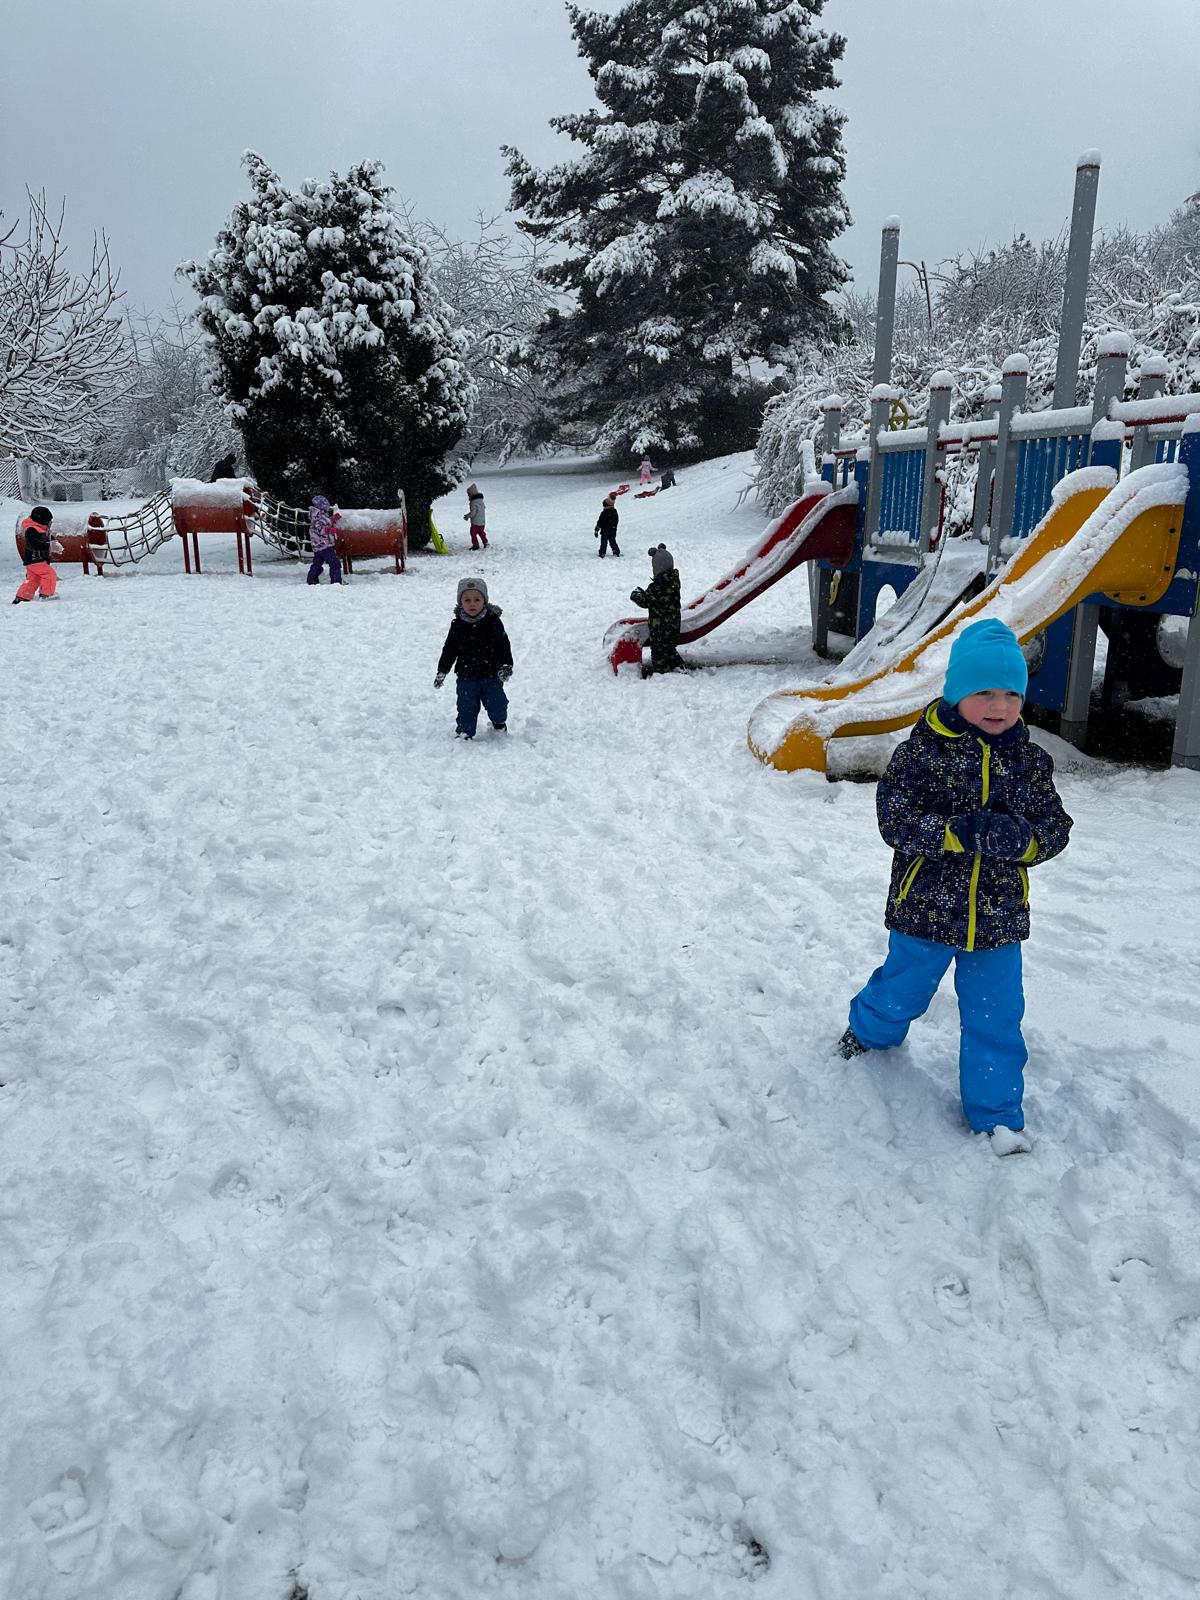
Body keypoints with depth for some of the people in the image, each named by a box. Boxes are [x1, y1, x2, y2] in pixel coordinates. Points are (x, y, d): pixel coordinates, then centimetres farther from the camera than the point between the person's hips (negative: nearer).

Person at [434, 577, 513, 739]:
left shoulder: (493, 622, -6)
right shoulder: (458, 625, -1)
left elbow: (504, 645, -3)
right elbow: (449, 650, 6)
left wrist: (506, 665, -15)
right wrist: (442, 671, 3)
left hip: (491, 675, -1)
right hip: (466, 677, 1)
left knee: (497, 703, 7)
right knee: (467, 707, 1)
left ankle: (499, 723, 36)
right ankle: (464, 731, 16)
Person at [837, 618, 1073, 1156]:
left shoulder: (1030, 761, 0)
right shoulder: (923, 750, -12)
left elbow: (1055, 829, 2)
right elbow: (894, 820, -16)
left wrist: (1019, 839, -20)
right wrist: (959, 833, -28)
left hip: (998, 915, 2)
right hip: (925, 906, -2)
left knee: (995, 1017, 8)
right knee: (902, 990, 19)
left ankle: (996, 1114, 24)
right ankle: (870, 1030, 52)